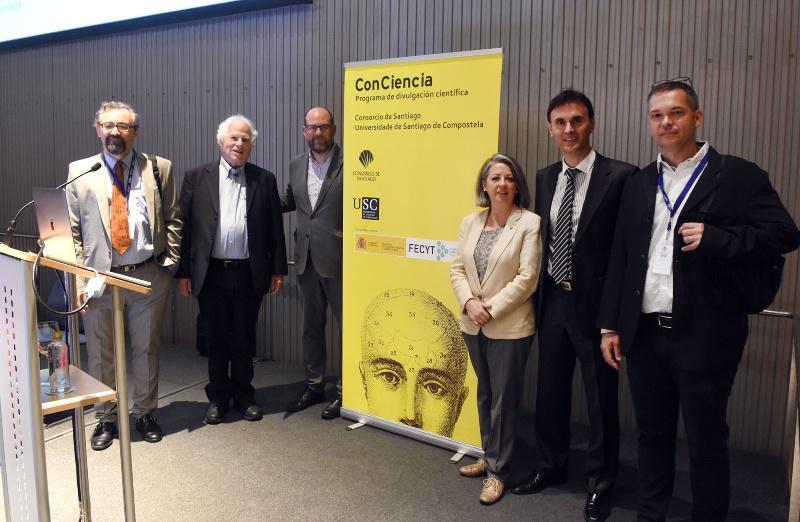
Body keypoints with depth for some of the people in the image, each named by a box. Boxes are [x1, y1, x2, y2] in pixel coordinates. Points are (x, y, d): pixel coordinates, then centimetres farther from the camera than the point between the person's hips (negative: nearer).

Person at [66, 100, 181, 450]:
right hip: (99, 277, 0)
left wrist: (169, 262, -2)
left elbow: (172, 220, 7)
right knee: (100, 353, 10)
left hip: (149, 275, 0)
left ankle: (145, 414, 30)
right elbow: (72, 230, 2)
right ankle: (106, 419, 28)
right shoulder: (79, 172, 3)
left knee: (146, 349, 12)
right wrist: (79, 277, -5)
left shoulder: (159, 169, 2)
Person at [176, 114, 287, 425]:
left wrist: (278, 270, 3)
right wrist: (183, 272, -3)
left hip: (249, 274, 0)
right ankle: (218, 398, 26)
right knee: (216, 339, 10)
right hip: (211, 272, 0)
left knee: (244, 339, 11)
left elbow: (275, 228, 5)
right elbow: (184, 226, 1)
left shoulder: (264, 180, 5)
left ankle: (243, 396, 27)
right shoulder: (197, 177, 3)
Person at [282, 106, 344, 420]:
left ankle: (344, 391, 18)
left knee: (347, 325, 4)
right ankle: (314, 385, 30)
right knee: (311, 326, 16)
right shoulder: (296, 165, 11)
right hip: (307, 259, 6)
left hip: (339, 260, -6)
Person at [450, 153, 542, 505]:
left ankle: (497, 470, 21)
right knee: (484, 394, 18)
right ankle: (488, 456, 35)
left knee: (503, 398, 6)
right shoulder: (470, 222, 6)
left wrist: (491, 308, -16)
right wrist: (468, 303, -11)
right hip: (473, 325, 5)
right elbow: (457, 269, 5)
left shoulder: (529, 223, -11)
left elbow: (527, 278, -16)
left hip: (509, 326, -5)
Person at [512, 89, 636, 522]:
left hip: (595, 305, -5)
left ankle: (600, 483, 28)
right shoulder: (545, 178, 7)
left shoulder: (620, 177, -12)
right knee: (550, 391, 18)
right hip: (552, 302, 6)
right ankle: (550, 466, 38)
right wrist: (538, 296, 7)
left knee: (601, 398, 9)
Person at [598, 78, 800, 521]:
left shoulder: (737, 176, -3)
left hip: (702, 336, -4)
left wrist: (714, 237, -20)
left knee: (706, 444, 9)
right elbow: (620, 258, 10)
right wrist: (611, 325, 8)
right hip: (645, 334, 4)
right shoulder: (639, 184, 11)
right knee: (652, 435, 17)